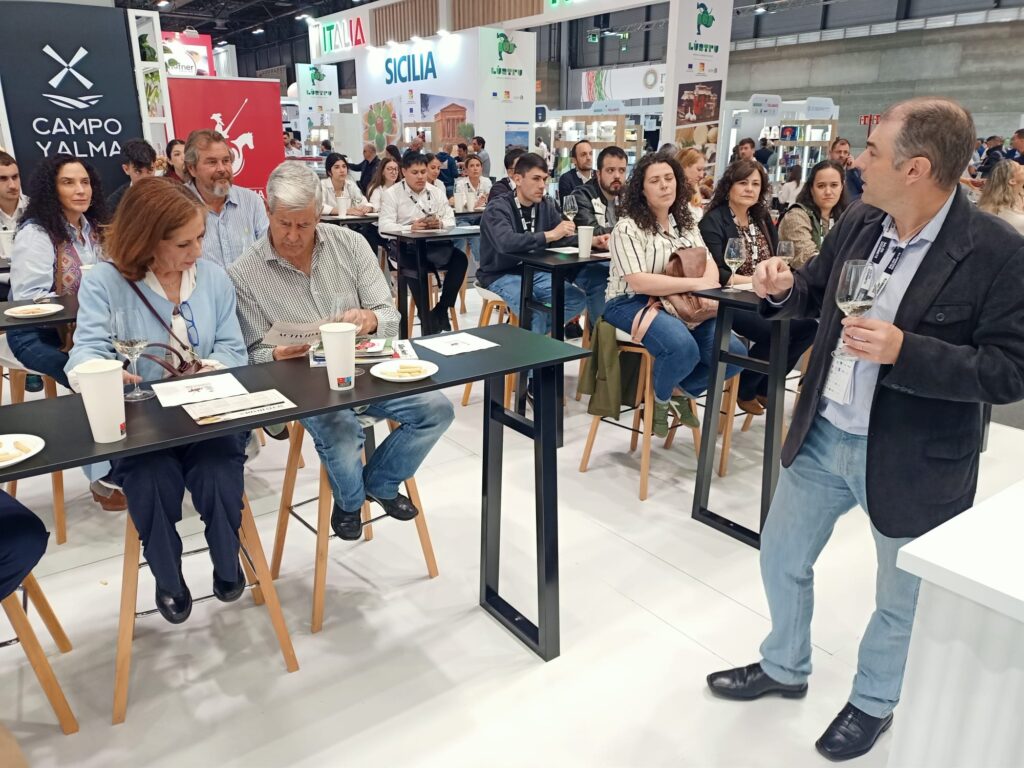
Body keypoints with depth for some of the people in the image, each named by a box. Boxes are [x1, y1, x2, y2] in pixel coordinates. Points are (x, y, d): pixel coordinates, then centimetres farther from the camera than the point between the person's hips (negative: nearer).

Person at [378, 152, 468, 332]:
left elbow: (451, 221, 7)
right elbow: (384, 226, -9)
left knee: (460, 259, -22)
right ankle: (425, 314, -20)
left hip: (435, 244, 4)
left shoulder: (435, 193, 15)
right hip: (405, 245, -4)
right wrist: (410, 227, -27)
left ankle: (441, 309, -13)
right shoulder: (391, 194, 4)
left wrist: (440, 223, -19)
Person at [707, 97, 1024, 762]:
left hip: (912, 459, -5)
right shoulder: (858, 223, -2)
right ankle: (785, 667, 46)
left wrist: (904, 350, -31)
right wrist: (784, 288, -9)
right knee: (782, 557, 20)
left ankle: (874, 701, 46)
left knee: (902, 597, 18)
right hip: (823, 436, 6)